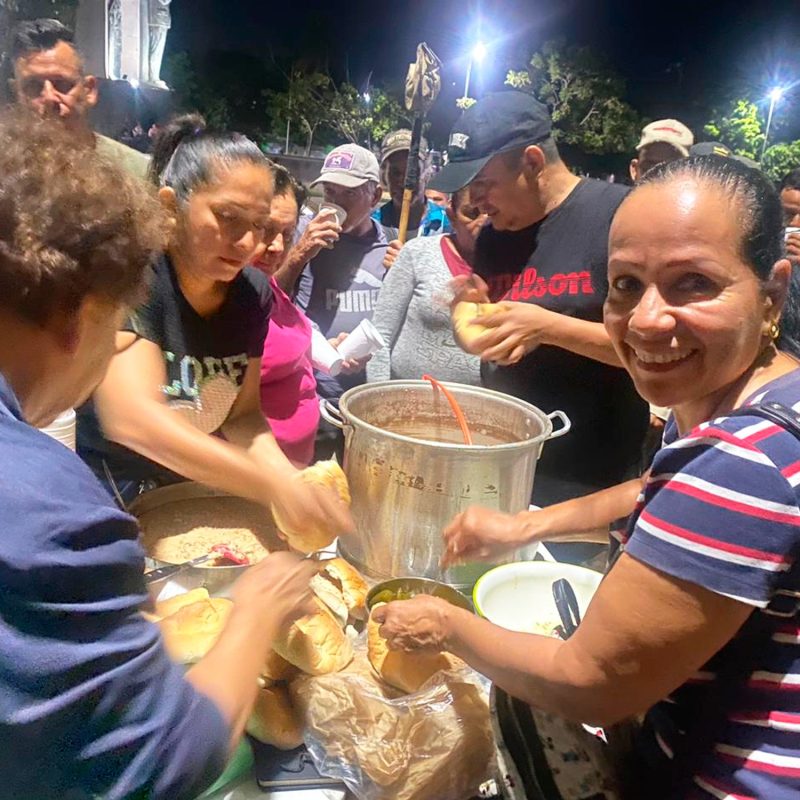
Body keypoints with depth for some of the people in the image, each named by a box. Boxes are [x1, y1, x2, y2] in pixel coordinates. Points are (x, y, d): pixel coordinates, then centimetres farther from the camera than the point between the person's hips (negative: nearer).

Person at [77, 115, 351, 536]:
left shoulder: (253, 293, -2)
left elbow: (243, 412, 0)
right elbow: (132, 419, -30)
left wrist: (283, 471, -18)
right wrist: (273, 486, -36)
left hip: (201, 499, 4)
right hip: (113, 505, -3)